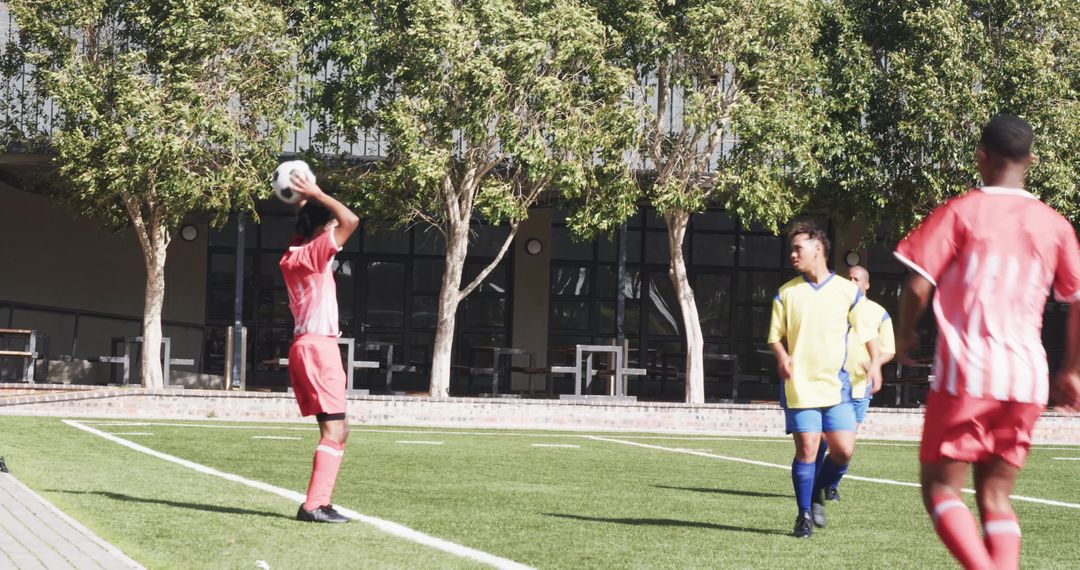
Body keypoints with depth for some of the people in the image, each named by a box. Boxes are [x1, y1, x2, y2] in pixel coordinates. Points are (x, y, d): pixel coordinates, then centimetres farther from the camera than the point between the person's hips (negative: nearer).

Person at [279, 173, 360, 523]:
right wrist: (317, 195, -10)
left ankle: (319, 502, 9)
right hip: (318, 347, -10)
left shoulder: (293, 256, 13)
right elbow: (350, 220, -20)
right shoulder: (313, 254, -12)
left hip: (306, 346, 10)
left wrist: (307, 202, 20)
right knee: (334, 430, -12)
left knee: (336, 430, 12)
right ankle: (314, 505, -18)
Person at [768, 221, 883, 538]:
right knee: (806, 450, -6)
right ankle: (804, 515, 8)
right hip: (799, 386, 0)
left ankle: (819, 493, 20)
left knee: (843, 450, -7)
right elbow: (776, 336, 11)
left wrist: (874, 362, -5)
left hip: (836, 384, 0)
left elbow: (867, 331, 10)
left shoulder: (847, 291, 3)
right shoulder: (786, 293, 5)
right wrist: (782, 357, -9)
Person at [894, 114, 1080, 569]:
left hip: (965, 375, -4)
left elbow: (918, 286, -8)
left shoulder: (960, 212, -3)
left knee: (940, 487, 4)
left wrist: (906, 334, 11)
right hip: (1027, 380, 4)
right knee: (996, 497, 12)